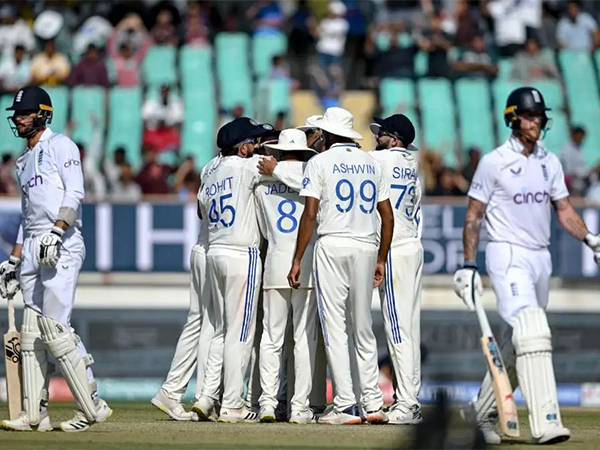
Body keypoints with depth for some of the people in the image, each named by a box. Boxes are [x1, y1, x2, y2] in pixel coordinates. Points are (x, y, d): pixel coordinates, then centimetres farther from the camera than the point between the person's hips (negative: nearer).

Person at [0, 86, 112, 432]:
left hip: (62, 246, -9)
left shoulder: (60, 145, -1)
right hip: (32, 248, 9)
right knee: (31, 331, 4)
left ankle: (92, 406, -14)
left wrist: (56, 231, -26)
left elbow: (75, 193, -14)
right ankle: (35, 414, 6)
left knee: (55, 328, -17)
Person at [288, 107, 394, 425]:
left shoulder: (320, 162, -1)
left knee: (334, 327, -3)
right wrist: (381, 259, 18)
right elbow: (387, 216, 12)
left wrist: (297, 259, -7)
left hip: (332, 246, -5)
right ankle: (373, 403, 6)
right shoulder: (371, 163, 14)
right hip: (367, 247, 5)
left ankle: (345, 405, -9)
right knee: (363, 328, 11)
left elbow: (310, 214, -9)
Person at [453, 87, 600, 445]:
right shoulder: (494, 163, -6)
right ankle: (545, 423, -29)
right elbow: (474, 216, -3)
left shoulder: (550, 163, 11)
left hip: (540, 258, 7)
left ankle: (485, 408, 31)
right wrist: (469, 266, -7)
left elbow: (564, 209, 12)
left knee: (520, 344, 12)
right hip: (507, 256, -7)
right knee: (532, 332, -22)